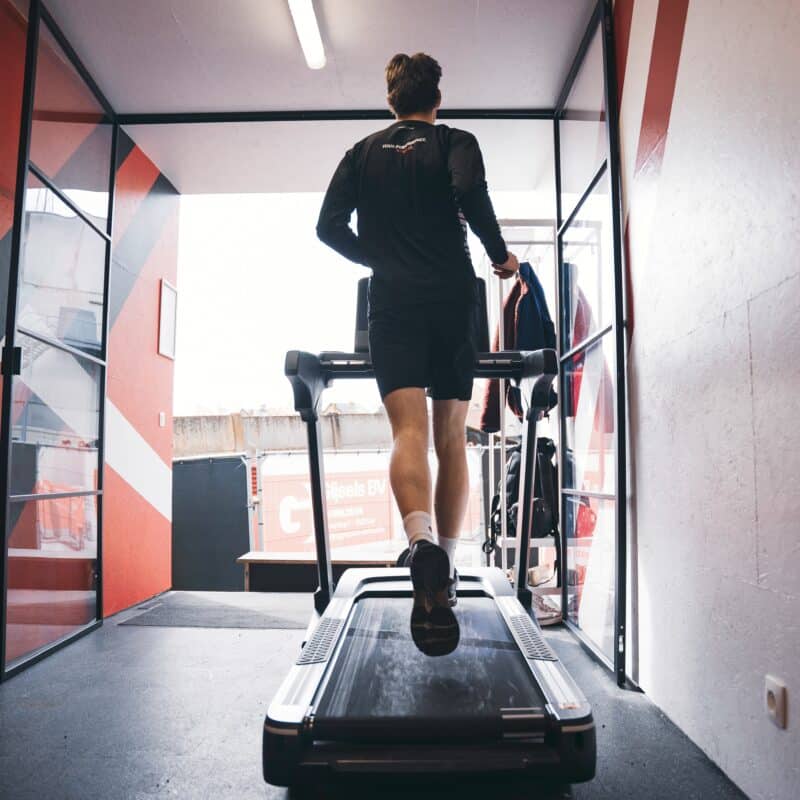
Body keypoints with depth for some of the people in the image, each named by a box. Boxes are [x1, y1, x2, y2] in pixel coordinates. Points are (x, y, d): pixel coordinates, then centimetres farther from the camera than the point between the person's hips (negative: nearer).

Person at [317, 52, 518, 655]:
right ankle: (444, 570, 11)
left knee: (410, 430, -12)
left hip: (392, 304, 1)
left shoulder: (363, 153, 19)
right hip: (451, 299, -1)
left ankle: (421, 543, -38)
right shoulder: (457, 143, 11)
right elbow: (469, 195, -12)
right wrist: (501, 256, 1)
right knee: (451, 437, 6)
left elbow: (329, 226, 10)